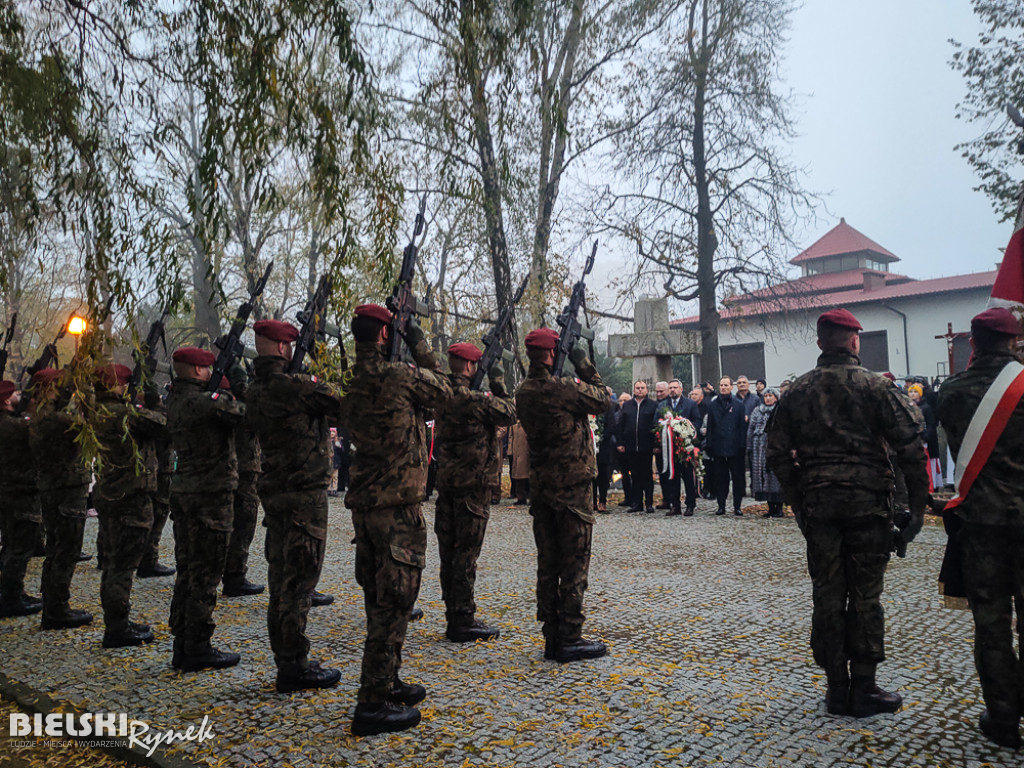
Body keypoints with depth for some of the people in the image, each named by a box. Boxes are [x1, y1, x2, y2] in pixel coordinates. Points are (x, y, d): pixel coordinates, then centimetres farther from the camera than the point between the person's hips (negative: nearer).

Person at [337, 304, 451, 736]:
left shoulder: (352, 388, 8)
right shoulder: (403, 377, -14)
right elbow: (442, 391, 3)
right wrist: (420, 346, 10)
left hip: (363, 503, 8)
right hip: (397, 506, -8)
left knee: (379, 599, 17)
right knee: (393, 603, -3)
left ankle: (386, 683, 30)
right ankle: (373, 705, 2)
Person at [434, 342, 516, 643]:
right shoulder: (474, 399, -17)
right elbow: (508, 414, -7)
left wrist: (487, 385, 11)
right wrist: (498, 382, 0)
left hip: (446, 479, 8)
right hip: (472, 483, -8)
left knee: (449, 550, 12)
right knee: (466, 553, -2)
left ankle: (454, 616, 22)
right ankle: (463, 621, 4)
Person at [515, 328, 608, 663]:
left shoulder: (524, 392, 5)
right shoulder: (564, 388, -17)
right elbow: (601, 400, -3)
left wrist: (576, 372, 12)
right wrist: (585, 367, 4)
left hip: (541, 485, 7)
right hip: (573, 485, -7)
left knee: (547, 563, 12)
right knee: (574, 564, 1)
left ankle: (552, 636, 19)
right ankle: (570, 639, 6)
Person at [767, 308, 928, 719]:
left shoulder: (797, 391, 5)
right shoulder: (876, 386, -5)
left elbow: (778, 454, 6)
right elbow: (910, 448, -10)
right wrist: (917, 505, -4)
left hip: (818, 504, 3)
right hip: (867, 501, -2)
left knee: (827, 595, 9)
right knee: (865, 596, 6)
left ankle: (837, 687, 18)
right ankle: (863, 688, 13)